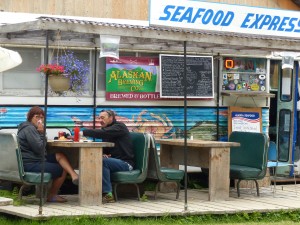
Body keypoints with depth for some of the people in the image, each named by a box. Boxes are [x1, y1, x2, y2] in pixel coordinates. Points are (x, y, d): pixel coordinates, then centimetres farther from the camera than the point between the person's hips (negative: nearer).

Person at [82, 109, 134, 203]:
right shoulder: (107, 129, 20)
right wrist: (103, 154, -4)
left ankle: (108, 194, -32)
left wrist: (83, 132, -29)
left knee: (102, 161, -32)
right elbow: (104, 149, 21)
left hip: (125, 163, -8)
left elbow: (102, 133, -25)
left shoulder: (119, 127, -7)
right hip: (115, 161, 8)